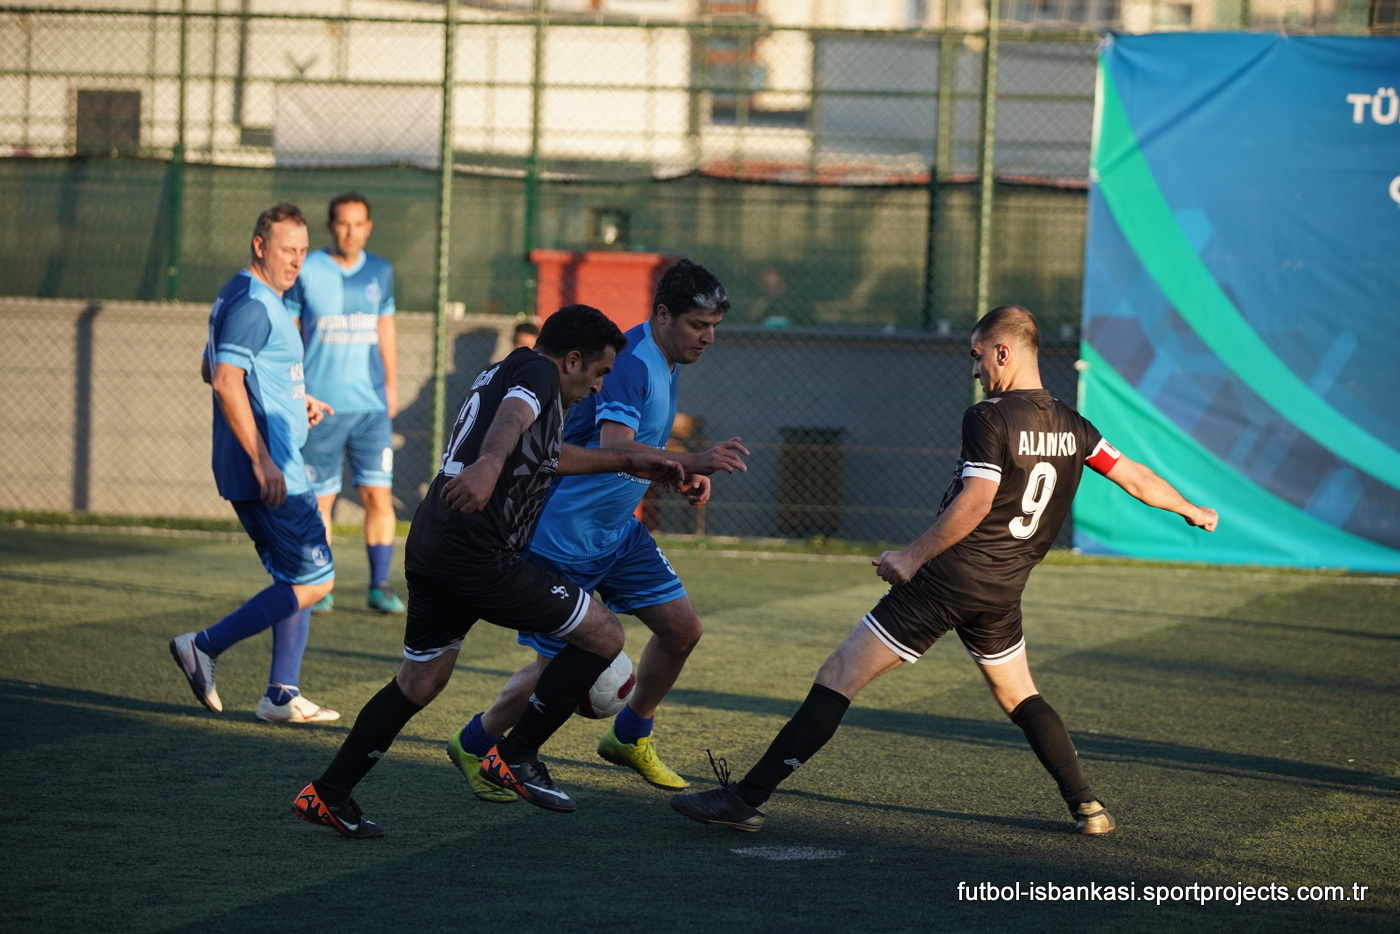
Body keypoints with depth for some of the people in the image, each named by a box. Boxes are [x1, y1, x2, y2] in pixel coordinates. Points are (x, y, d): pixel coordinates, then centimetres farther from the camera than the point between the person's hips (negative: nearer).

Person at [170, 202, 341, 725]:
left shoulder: (256, 300, 18)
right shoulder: (252, 305, -15)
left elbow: (213, 370, 29)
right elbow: (226, 382, -24)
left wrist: (293, 399, 24)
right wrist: (262, 461, -25)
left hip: (275, 469, 11)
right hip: (269, 472, -11)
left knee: (297, 578, 13)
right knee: (314, 581, -8)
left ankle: (282, 696, 14)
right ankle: (204, 648, -5)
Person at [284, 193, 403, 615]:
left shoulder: (380, 272, 9)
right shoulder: (305, 271, -2)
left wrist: (391, 384, 20)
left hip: (371, 406, 3)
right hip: (319, 406, -3)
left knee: (378, 494, -4)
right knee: (319, 499, 0)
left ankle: (379, 585, 4)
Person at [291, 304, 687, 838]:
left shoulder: (502, 373, 27)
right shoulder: (537, 370, -2)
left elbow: (547, 454, 45)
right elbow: (515, 415, -27)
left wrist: (627, 462, 49)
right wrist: (490, 463, -48)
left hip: (429, 548, 10)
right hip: (479, 555, -10)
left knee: (418, 684, 22)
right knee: (604, 635, -1)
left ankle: (327, 796, 23)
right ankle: (516, 757, 3)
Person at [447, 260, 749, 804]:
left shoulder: (665, 365, 8)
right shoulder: (631, 361, -23)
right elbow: (614, 447, -38)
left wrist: (681, 478, 6)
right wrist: (693, 463, -48)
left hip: (616, 530, 10)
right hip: (563, 532, -10)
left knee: (681, 629, 7)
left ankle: (629, 738, 27)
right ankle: (473, 746, 18)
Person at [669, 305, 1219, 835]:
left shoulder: (988, 419, -11)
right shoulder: (1072, 427, 9)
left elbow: (974, 503, -21)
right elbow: (1135, 478, 18)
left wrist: (913, 556, -16)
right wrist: (1190, 510, 35)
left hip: (947, 577, -7)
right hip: (1003, 590, 7)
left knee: (838, 679, -6)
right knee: (1019, 697, 27)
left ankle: (745, 798, -9)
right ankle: (1086, 806, 19)